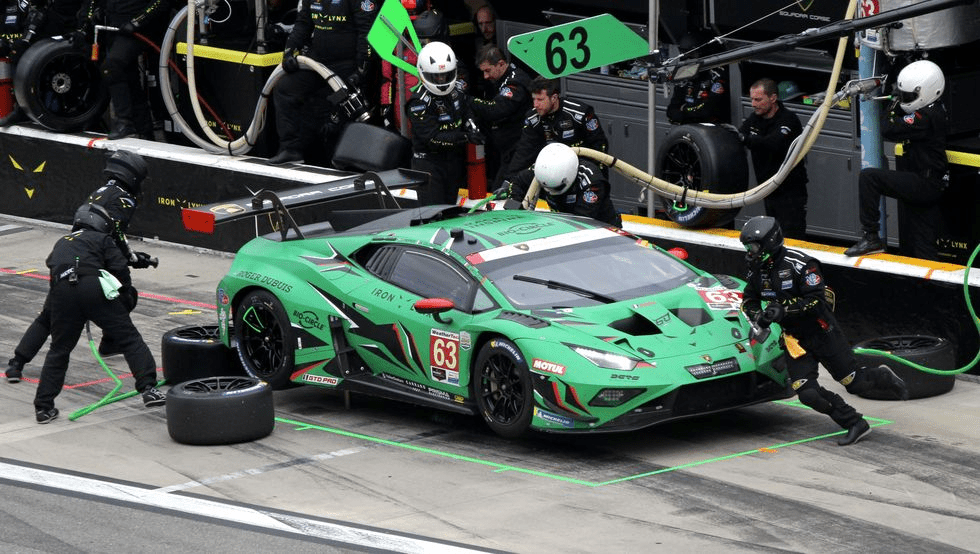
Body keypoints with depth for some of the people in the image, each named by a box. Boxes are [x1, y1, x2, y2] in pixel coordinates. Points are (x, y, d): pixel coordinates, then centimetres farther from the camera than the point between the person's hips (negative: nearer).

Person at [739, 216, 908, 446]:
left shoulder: (799, 263, -20)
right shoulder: (756, 270, 1)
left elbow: (816, 300, -23)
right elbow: (749, 300, 14)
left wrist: (785, 309, -32)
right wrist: (758, 316, -8)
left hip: (821, 330, -5)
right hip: (794, 338, 6)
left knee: (855, 383, -1)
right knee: (807, 393, -13)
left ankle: (882, 377, 34)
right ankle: (855, 424, 0)